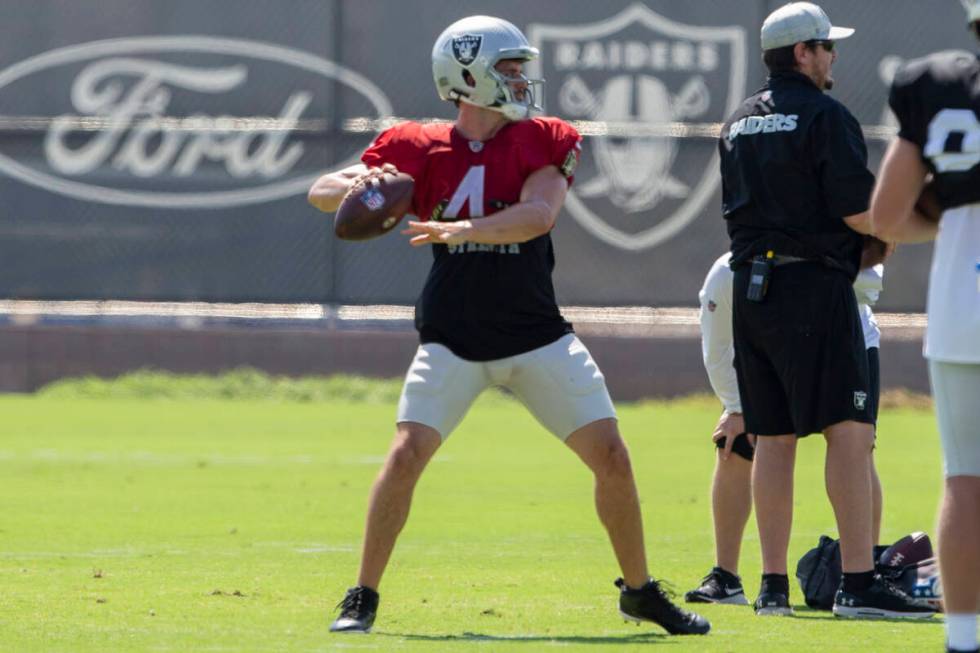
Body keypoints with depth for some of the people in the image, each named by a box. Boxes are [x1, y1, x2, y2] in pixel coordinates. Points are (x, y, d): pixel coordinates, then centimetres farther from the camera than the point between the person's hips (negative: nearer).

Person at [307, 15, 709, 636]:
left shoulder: (541, 143, -2)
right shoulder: (421, 150, -3)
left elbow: (538, 214, -21)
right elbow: (322, 192, -5)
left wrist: (459, 229, -34)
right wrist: (355, 187, -29)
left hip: (536, 338, 1)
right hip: (453, 339, -1)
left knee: (611, 456, -2)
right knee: (406, 455, -16)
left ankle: (640, 591, 16)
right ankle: (363, 596, -2)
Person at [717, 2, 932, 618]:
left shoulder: (739, 124, 15)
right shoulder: (826, 117, -9)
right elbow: (859, 213, -15)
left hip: (751, 285, 8)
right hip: (814, 285, -8)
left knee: (773, 438, 10)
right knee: (849, 432, -9)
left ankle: (774, 585, 9)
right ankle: (858, 583, -17)